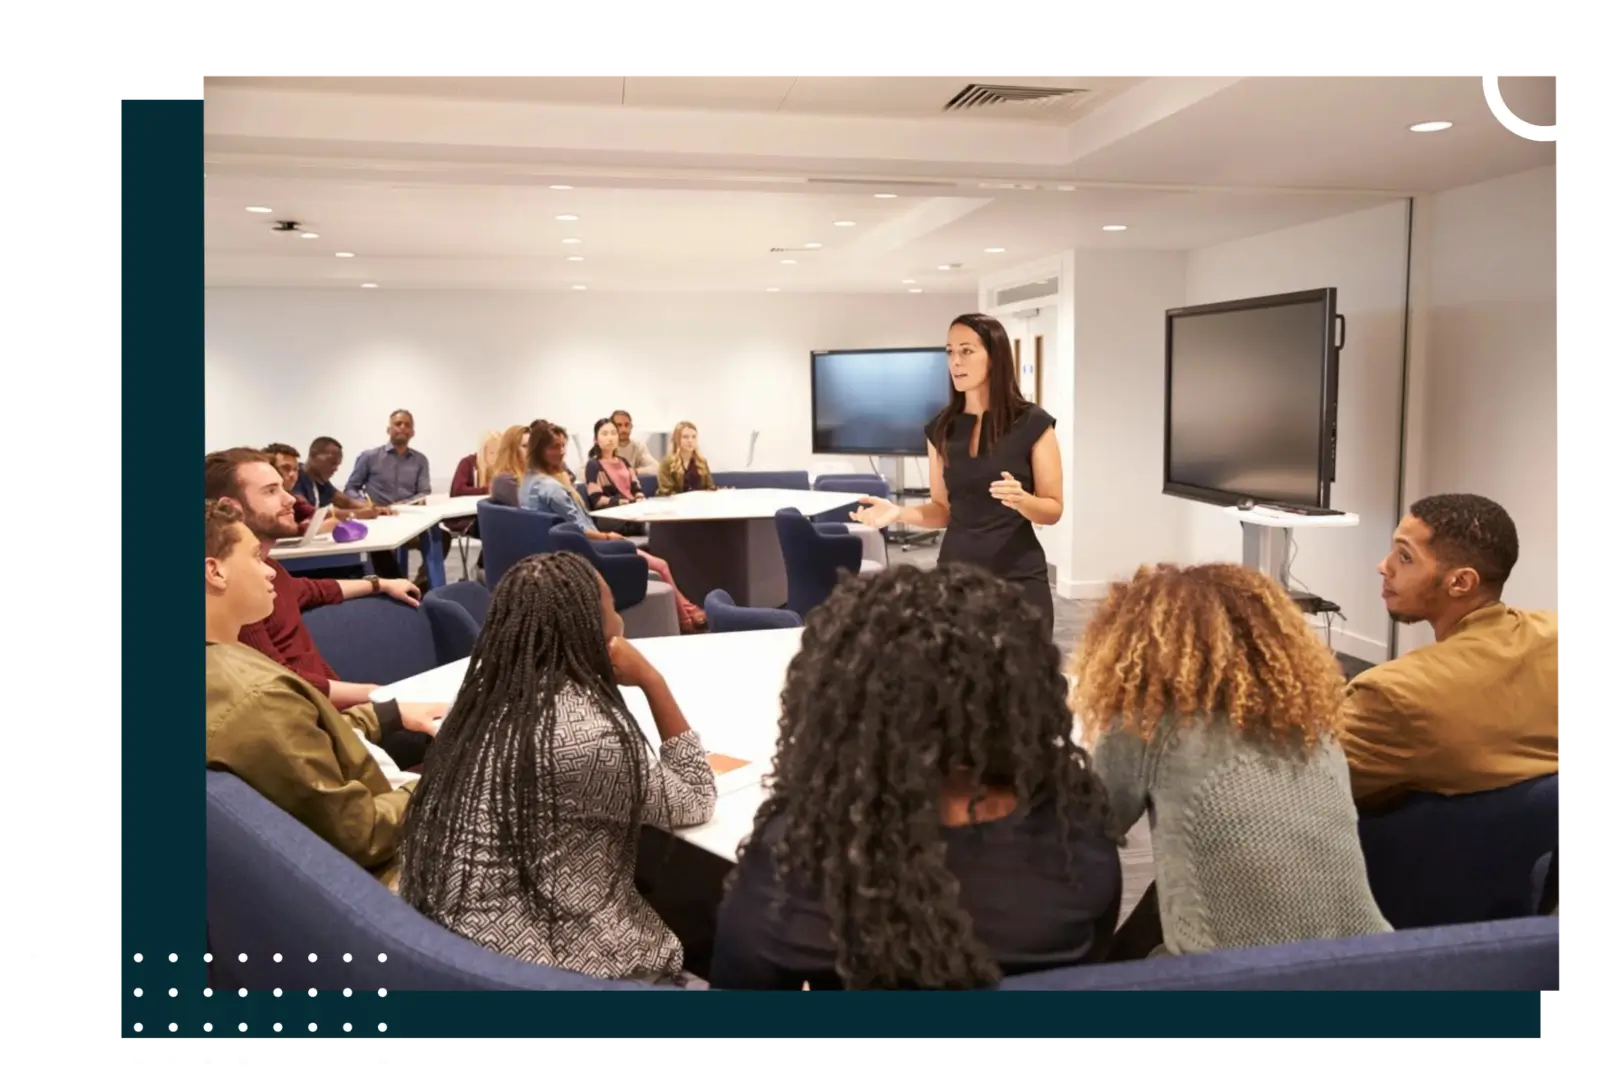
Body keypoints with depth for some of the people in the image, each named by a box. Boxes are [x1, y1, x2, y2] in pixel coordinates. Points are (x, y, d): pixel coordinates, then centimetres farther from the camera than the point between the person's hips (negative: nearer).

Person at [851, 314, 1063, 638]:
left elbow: (1053, 509, -3)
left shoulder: (1033, 423, -6)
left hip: (1018, 578, -3)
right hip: (955, 574, 3)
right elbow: (943, 509, 11)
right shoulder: (942, 428, 5)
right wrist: (900, 512, -7)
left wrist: (1021, 500, -24)